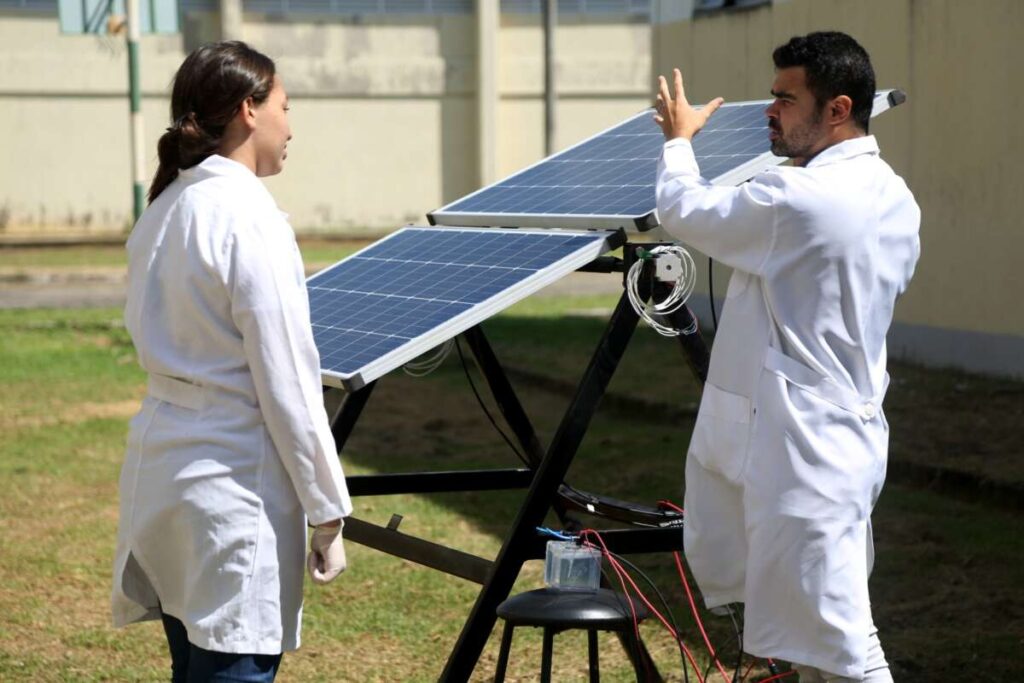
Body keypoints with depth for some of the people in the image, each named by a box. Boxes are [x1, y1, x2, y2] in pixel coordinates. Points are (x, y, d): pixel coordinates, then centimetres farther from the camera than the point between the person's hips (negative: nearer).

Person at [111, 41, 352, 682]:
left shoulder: (163, 212, 10)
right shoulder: (250, 219, -15)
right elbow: (288, 383, -15)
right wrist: (328, 510, -9)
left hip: (160, 462, 9)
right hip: (232, 483, -9)